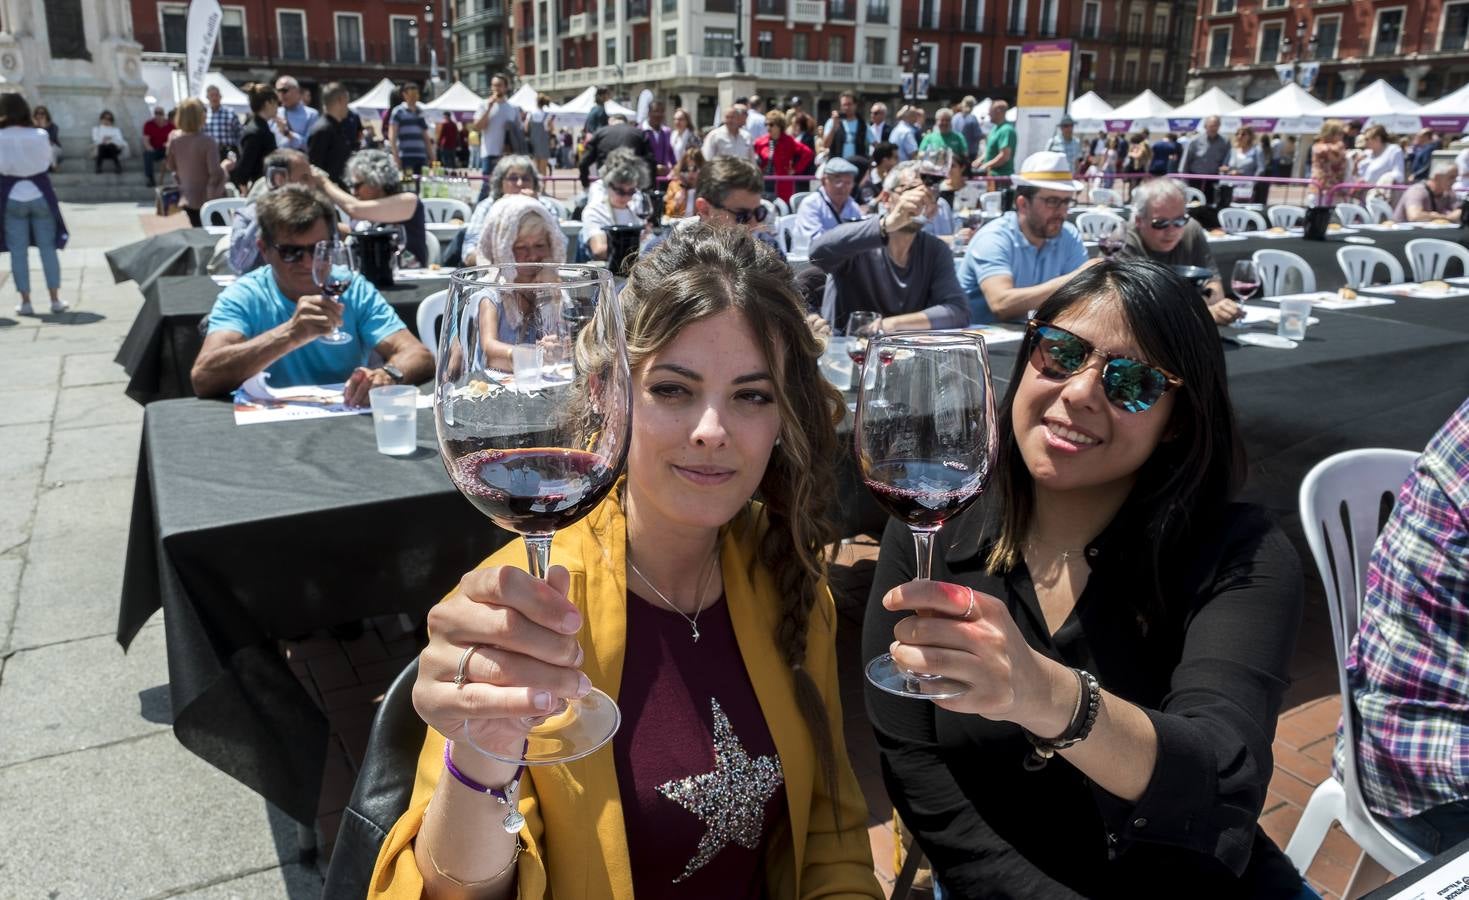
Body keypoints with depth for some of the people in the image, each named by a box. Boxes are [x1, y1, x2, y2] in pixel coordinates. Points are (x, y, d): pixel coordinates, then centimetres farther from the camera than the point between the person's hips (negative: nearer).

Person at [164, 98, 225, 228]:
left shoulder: (174, 139, -4)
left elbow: (169, 167, 7)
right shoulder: (207, 141, -21)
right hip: (208, 200, -5)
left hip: (188, 199, 5)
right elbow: (215, 172, -23)